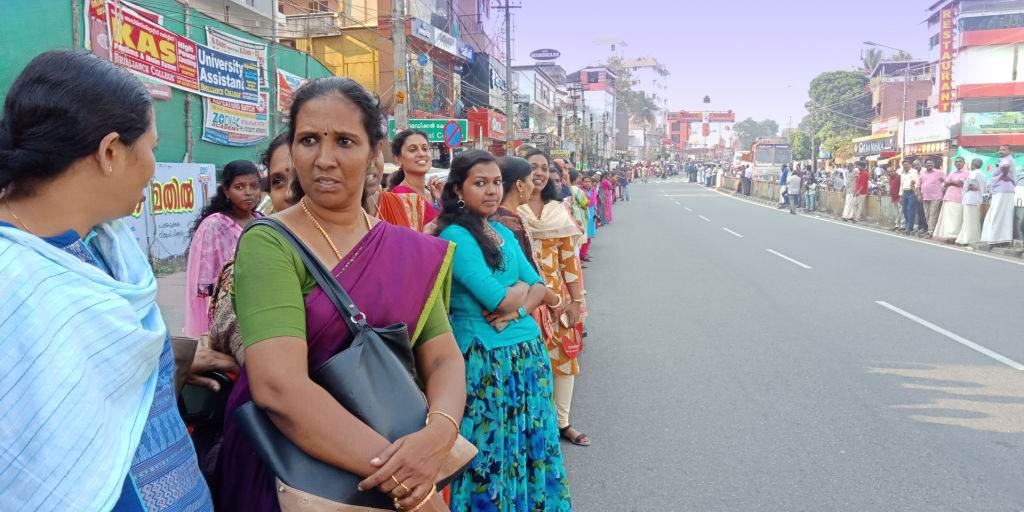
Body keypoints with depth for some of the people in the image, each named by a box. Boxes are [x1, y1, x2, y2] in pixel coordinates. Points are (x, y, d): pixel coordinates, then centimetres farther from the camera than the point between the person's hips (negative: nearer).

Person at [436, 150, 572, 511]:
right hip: (486, 359, -7)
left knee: (533, 442, 16)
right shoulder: (455, 235, -13)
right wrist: (521, 287, 0)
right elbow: (499, 299, -20)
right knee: (493, 452, 5)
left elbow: (539, 288, 7)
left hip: (529, 350, 8)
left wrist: (516, 308, -12)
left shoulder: (504, 233, 12)